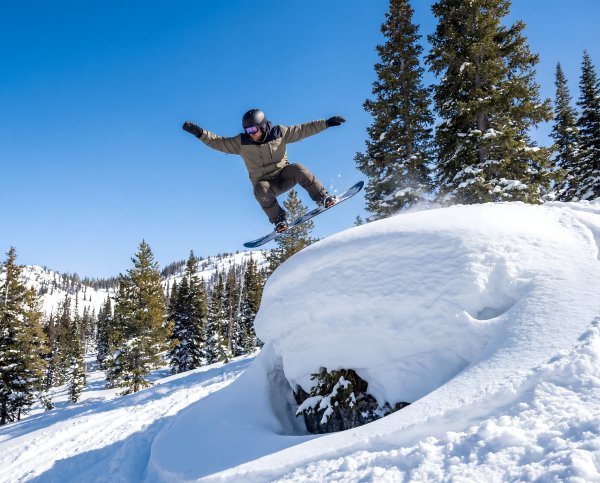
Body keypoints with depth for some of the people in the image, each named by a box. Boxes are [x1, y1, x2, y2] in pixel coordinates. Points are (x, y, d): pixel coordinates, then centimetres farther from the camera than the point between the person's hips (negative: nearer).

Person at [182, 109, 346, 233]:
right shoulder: (242, 142, -5)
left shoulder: (279, 133, -5)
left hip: (283, 176, 1)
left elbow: (303, 130, -4)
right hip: (265, 182, 0)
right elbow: (219, 142, -4)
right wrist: (200, 133, -17)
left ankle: (323, 198, -21)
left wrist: (326, 123, -8)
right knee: (261, 191, -35)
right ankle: (279, 221, -19)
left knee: (297, 169, -30)